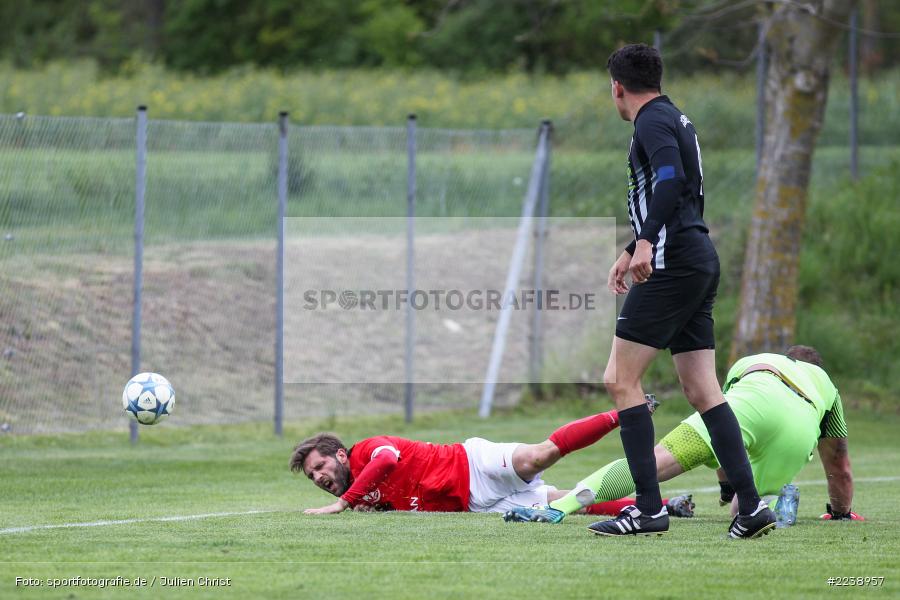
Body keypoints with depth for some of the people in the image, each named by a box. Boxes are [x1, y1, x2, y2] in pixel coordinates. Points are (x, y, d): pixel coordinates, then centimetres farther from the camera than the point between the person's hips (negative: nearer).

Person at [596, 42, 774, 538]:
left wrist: (646, 244, -34)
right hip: (700, 261, 9)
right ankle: (751, 506, -2)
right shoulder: (677, 119, 22)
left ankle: (648, 507, -10)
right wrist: (632, 251, 39)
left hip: (674, 265, -9)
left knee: (620, 379, -6)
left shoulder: (652, 122, -8)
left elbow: (670, 181, -25)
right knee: (702, 391, 6)